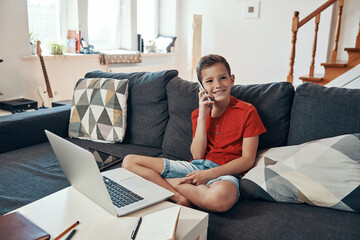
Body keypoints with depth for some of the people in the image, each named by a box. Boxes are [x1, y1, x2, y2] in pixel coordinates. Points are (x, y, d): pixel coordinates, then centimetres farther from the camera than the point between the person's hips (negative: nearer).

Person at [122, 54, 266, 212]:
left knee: (221, 197, -44)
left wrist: (210, 174, -17)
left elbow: (248, 160, -6)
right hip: (197, 166, 4)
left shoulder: (247, 112, -1)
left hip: (226, 172, -4)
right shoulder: (198, 114, 12)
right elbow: (197, 155, 0)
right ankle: (180, 197, -21)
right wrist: (202, 117, -8)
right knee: (129, 162, -7)